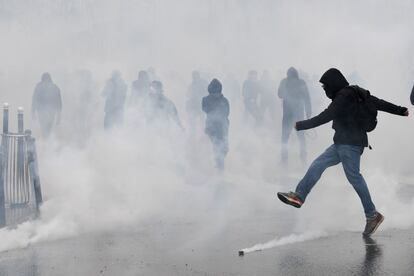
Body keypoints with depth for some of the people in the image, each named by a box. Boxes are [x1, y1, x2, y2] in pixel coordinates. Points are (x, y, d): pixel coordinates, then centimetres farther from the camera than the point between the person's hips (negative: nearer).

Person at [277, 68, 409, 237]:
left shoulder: (343, 97, -12)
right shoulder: (354, 94, 17)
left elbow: (325, 117, -17)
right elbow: (377, 102, 21)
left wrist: (300, 125, -11)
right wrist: (400, 110, 28)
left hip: (350, 143, -11)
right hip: (342, 143, 11)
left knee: (353, 176, -14)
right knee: (317, 165, 5)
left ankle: (372, 215, -12)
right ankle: (298, 196, 2)